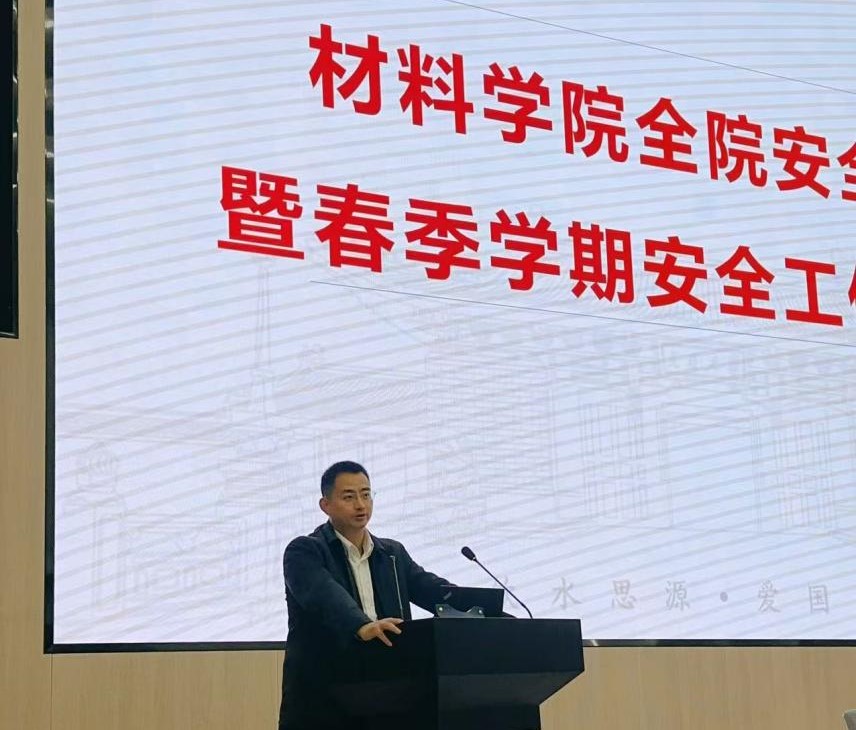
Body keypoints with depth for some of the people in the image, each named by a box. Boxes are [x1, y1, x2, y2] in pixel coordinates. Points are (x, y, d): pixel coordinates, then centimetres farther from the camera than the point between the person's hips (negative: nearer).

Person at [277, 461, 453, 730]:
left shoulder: (393, 553, 17)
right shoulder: (304, 551, -2)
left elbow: (432, 589, 5)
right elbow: (324, 594, -22)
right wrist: (363, 627, -40)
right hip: (321, 700, -5)